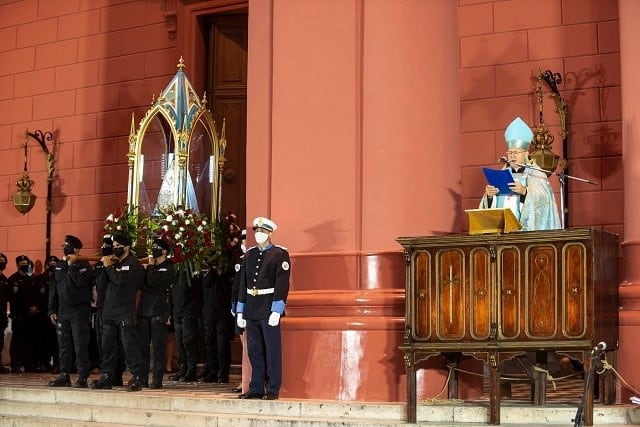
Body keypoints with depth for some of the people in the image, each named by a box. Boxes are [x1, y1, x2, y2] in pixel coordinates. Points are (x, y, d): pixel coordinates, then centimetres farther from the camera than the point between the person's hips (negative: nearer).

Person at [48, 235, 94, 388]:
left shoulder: (84, 266, -3)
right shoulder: (58, 267, 14)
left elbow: (80, 282, -20)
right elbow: (53, 289, 15)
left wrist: (71, 266, -15)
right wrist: (52, 310, 10)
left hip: (79, 312, -6)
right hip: (62, 312, 6)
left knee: (80, 346, -6)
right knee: (63, 346, 8)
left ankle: (82, 377, -4)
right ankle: (64, 376, 14)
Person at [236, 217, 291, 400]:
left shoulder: (280, 254, -4)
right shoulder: (249, 255, 13)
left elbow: (282, 284, -11)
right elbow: (242, 283, 15)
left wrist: (276, 311, -17)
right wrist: (240, 311, 11)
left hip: (269, 309, -6)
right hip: (251, 310, 6)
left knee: (272, 351, -1)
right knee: (254, 352, 9)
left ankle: (272, 390, 4)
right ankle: (256, 388, 16)